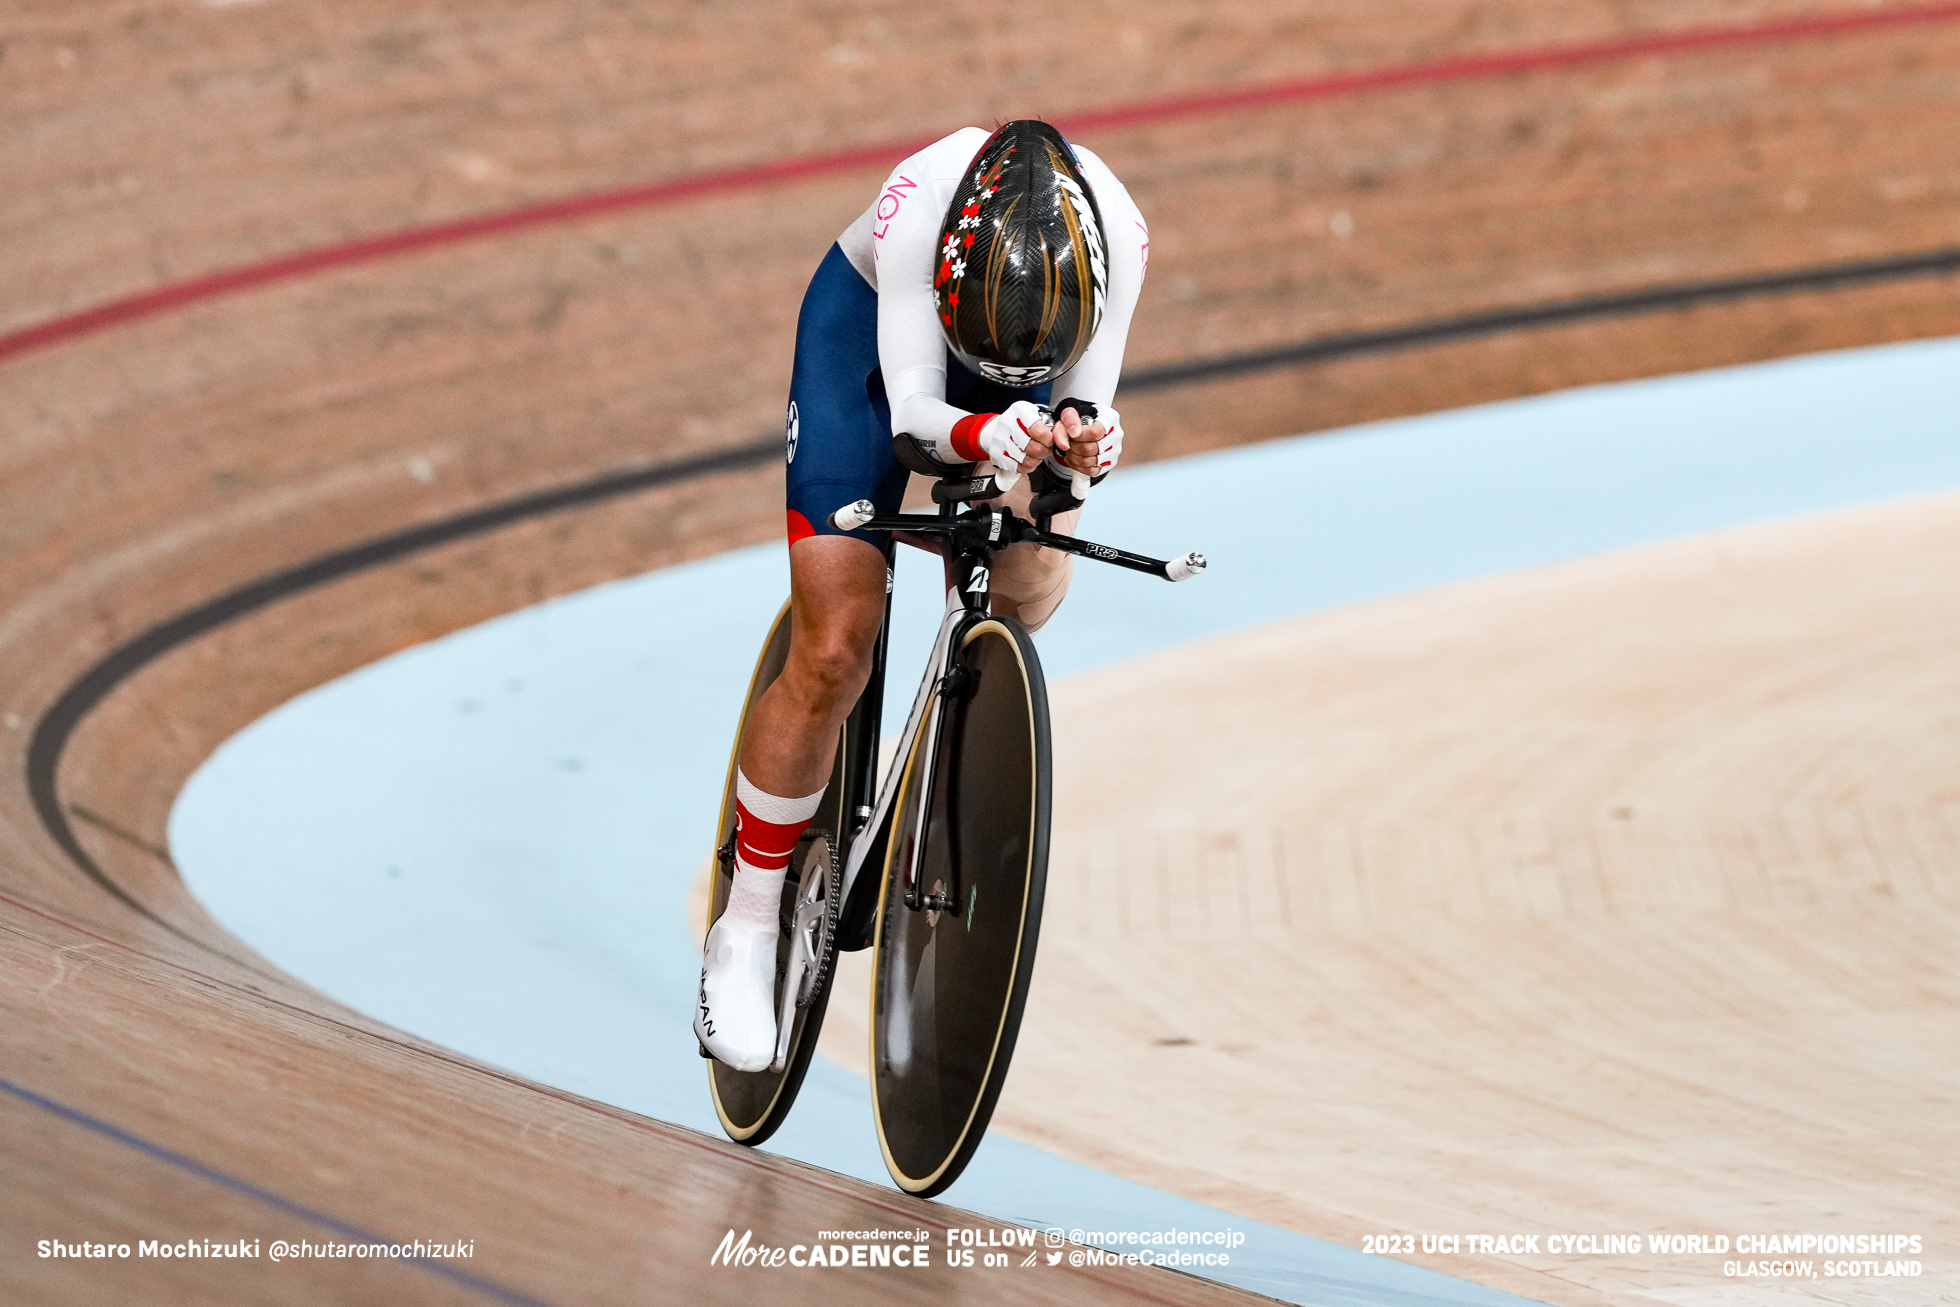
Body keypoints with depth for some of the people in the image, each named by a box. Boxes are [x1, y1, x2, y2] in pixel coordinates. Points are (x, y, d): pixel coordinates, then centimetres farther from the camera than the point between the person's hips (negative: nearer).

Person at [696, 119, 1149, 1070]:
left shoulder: (1116, 232, -34)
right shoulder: (919, 207, -41)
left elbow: (1087, 398, -27)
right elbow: (912, 410, -40)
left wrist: (1079, 435, -51)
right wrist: (989, 436, -61)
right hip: (868, 324, -4)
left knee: (1033, 586, -22)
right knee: (833, 655, -12)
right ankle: (745, 936, 0)